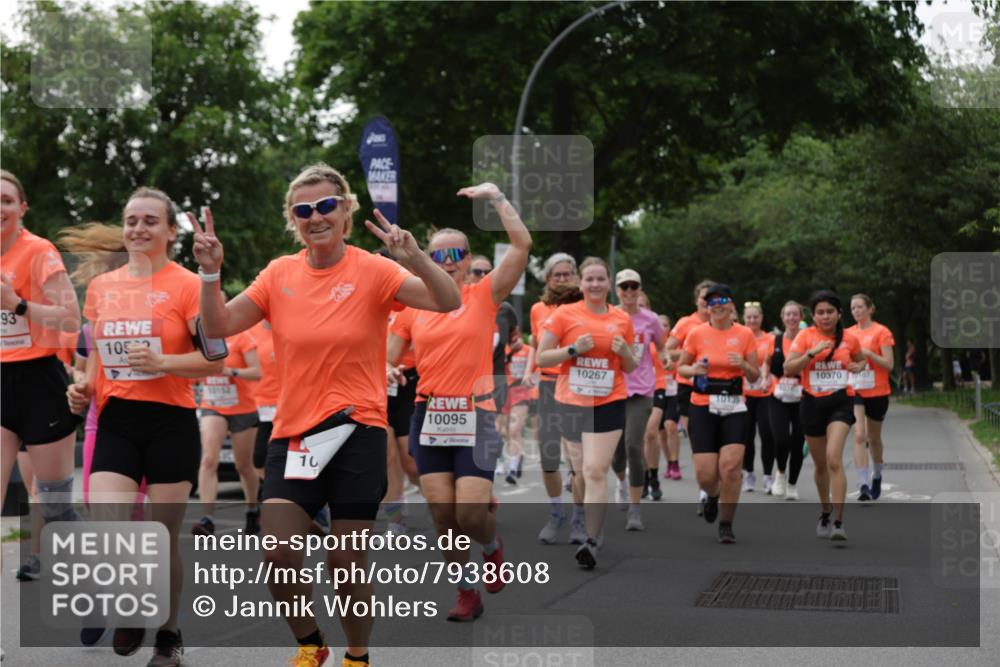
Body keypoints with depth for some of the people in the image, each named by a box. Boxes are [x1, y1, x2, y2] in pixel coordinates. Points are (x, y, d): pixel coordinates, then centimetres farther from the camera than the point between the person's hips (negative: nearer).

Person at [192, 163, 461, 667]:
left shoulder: (372, 270, -6)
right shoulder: (279, 274, 4)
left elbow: (448, 303, -18)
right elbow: (218, 327, 4)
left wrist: (414, 258, -34)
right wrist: (210, 272, -11)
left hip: (357, 429, -3)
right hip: (292, 431, 3)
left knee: (347, 563, 2)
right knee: (278, 554, -7)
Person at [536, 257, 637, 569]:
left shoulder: (622, 319, 6)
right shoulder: (565, 314, -1)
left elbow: (630, 368, 15)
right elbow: (542, 358, -1)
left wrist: (624, 352, -7)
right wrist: (573, 349, -15)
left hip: (609, 404, -1)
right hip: (571, 402, 1)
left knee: (596, 471, -13)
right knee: (581, 473, 12)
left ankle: (592, 542, -16)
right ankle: (588, 528, 31)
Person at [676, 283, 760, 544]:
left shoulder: (745, 334, 3)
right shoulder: (696, 333, 1)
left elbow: (755, 376, 7)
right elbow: (681, 368, 9)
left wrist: (744, 364, -14)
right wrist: (693, 370, -13)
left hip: (734, 407, 0)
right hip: (702, 406, 0)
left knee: (731, 466, -14)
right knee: (705, 473, -6)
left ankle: (726, 524, 3)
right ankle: (712, 496, 32)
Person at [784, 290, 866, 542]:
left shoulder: (850, 339, 2)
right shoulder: (806, 336, -3)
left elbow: (861, 360, 22)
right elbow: (788, 369, -11)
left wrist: (858, 367, 0)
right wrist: (813, 352, -21)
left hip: (839, 401, -1)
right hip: (812, 402, 1)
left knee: (834, 459, -20)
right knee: (820, 463, 14)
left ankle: (838, 522, -19)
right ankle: (826, 512, 36)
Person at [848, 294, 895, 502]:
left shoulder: (881, 332, -5)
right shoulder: (848, 333, 7)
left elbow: (888, 365, -11)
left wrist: (867, 353, -22)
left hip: (877, 392, -2)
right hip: (854, 391, 2)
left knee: (873, 438, 13)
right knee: (859, 436, -14)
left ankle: (877, 476, 38)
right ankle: (863, 485, -17)